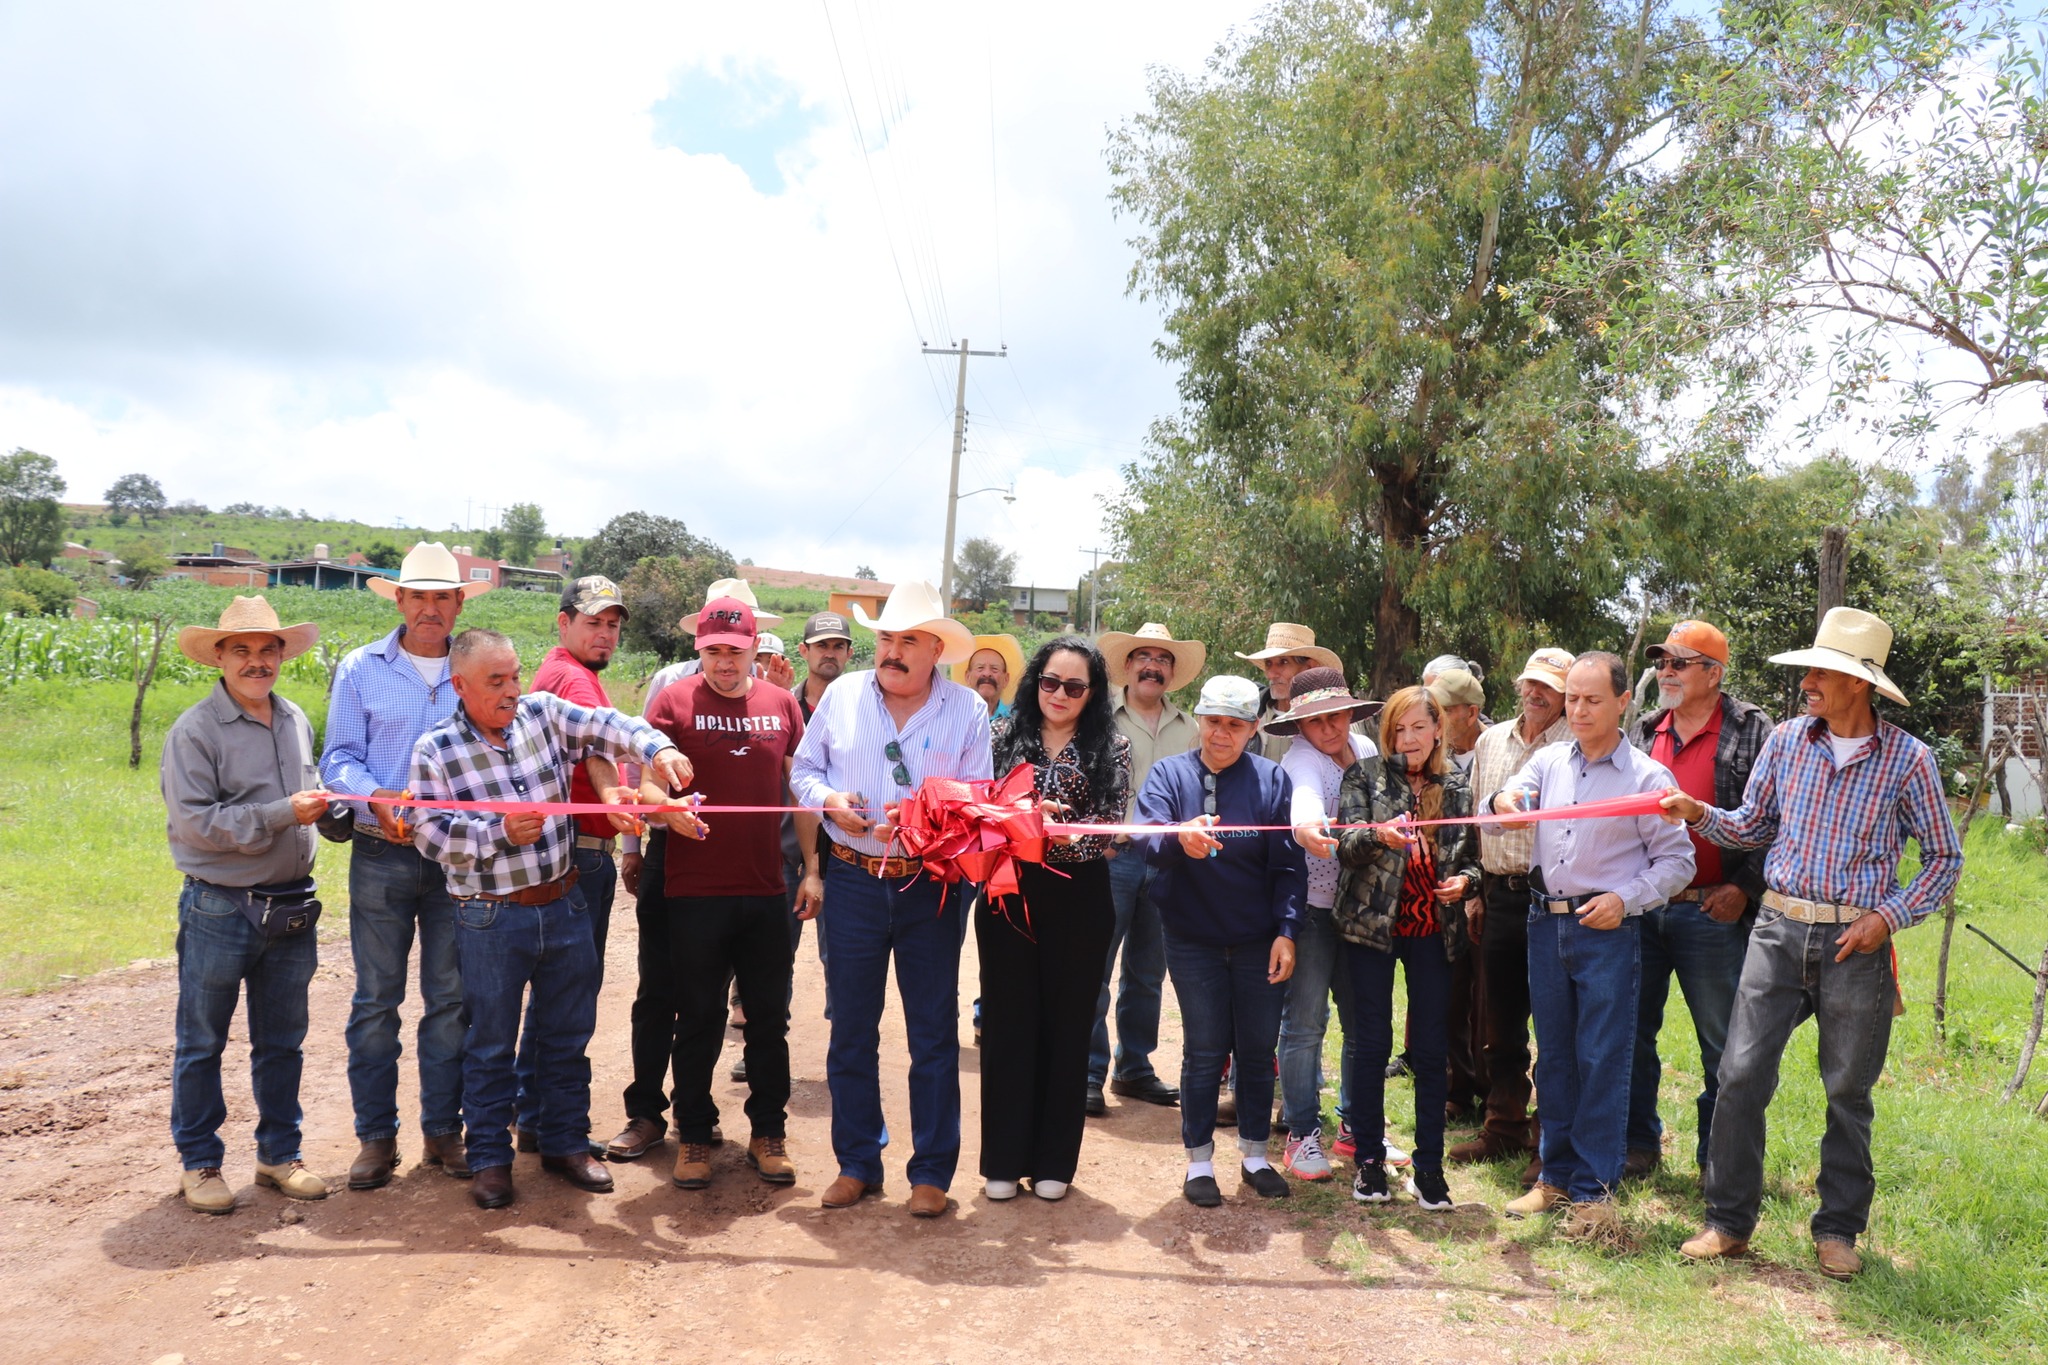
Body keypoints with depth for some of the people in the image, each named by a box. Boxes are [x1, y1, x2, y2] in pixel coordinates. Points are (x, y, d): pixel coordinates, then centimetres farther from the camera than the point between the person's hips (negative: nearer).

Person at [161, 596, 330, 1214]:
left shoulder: (297, 722, 10)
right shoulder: (194, 730, -10)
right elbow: (196, 822, -17)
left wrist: (323, 809, 3)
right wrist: (283, 813, -20)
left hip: (291, 908, 6)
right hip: (219, 912, -5)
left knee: (282, 1042, 14)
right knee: (201, 1044, 8)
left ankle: (279, 1153, 27)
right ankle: (199, 1162, 22)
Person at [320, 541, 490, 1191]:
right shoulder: (360, 669, 4)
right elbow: (339, 758, 1)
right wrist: (377, 797, -18)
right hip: (381, 857, -1)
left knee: (450, 999, 7)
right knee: (376, 999, 5)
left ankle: (443, 1128, 20)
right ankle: (376, 1136, 17)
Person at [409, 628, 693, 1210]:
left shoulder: (543, 713, 0)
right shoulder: (435, 749, -7)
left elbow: (608, 726, -11)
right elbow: (430, 833, -11)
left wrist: (657, 748, -30)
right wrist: (501, 831, -23)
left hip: (564, 905, 3)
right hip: (490, 919, -3)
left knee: (568, 1034, 14)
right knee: (490, 1044, 10)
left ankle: (566, 1143, 30)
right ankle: (489, 1158, 25)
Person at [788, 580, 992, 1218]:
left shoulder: (967, 709, -1)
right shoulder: (841, 694, 4)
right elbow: (803, 769, 12)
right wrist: (829, 798, -9)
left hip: (931, 885, -2)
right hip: (853, 880, 2)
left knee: (934, 1030, 6)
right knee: (851, 1028, 10)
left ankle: (932, 1171, 18)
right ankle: (856, 1163, 25)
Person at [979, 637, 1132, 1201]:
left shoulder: (1111, 749, 2)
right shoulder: (1005, 735, 6)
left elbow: (1107, 829, -9)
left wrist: (1054, 832, -24)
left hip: (1078, 901, 0)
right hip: (1008, 895, 1)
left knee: (1067, 1025, 8)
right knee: (1008, 1023, 6)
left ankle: (1053, 1161, 22)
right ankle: (1003, 1159, 18)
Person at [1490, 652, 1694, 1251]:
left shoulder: (1647, 775, -3)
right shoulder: (1548, 761, 9)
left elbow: (1677, 860, -1)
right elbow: (1512, 799, -4)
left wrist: (1625, 898, -15)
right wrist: (1504, 801, -28)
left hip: (1608, 930, -4)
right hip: (1546, 922, 4)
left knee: (1602, 1060, -1)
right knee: (1553, 1054, 12)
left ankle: (1592, 1190, 9)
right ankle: (1557, 1175, 24)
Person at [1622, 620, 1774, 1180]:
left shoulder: (1751, 732, -3)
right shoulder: (1644, 734, 12)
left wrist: (1744, 887, -11)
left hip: (1711, 912, -4)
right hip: (1640, 908, 5)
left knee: (1721, 1040, 7)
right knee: (1632, 1030, 10)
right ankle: (1639, 1143, 24)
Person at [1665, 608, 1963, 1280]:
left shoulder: (1907, 759, -4)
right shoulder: (1787, 740, 4)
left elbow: (1945, 857, 3)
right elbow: (1754, 826, 12)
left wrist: (1888, 917, -9)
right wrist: (1701, 815, -7)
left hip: (1855, 943, -2)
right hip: (1779, 928, 2)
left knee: (1849, 1091, 9)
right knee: (1741, 1073, -2)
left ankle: (1838, 1229, 25)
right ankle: (1729, 1220, 10)